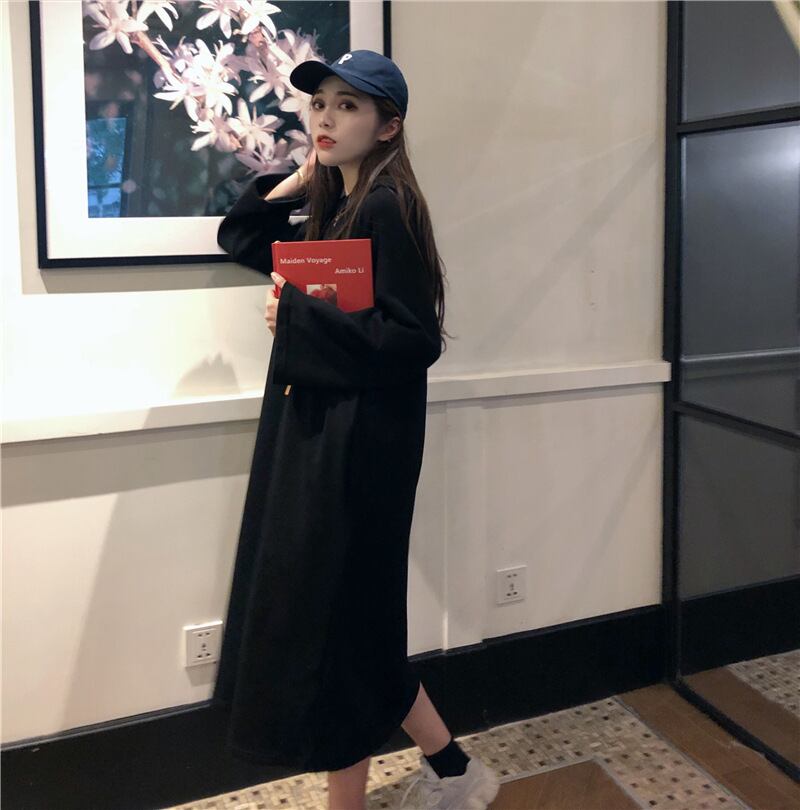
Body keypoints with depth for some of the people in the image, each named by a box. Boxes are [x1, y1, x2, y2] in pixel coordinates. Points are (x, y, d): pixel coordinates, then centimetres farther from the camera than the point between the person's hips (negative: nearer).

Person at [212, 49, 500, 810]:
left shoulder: (386, 207, -13)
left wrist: (298, 313, -16)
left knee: (330, 628, 0)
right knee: (344, 621, 15)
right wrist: (297, 179, 11)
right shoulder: (332, 209, 14)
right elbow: (238, 236, 25)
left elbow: (415, 339, -21)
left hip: (356, 442, -10)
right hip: (314, 432, 10)